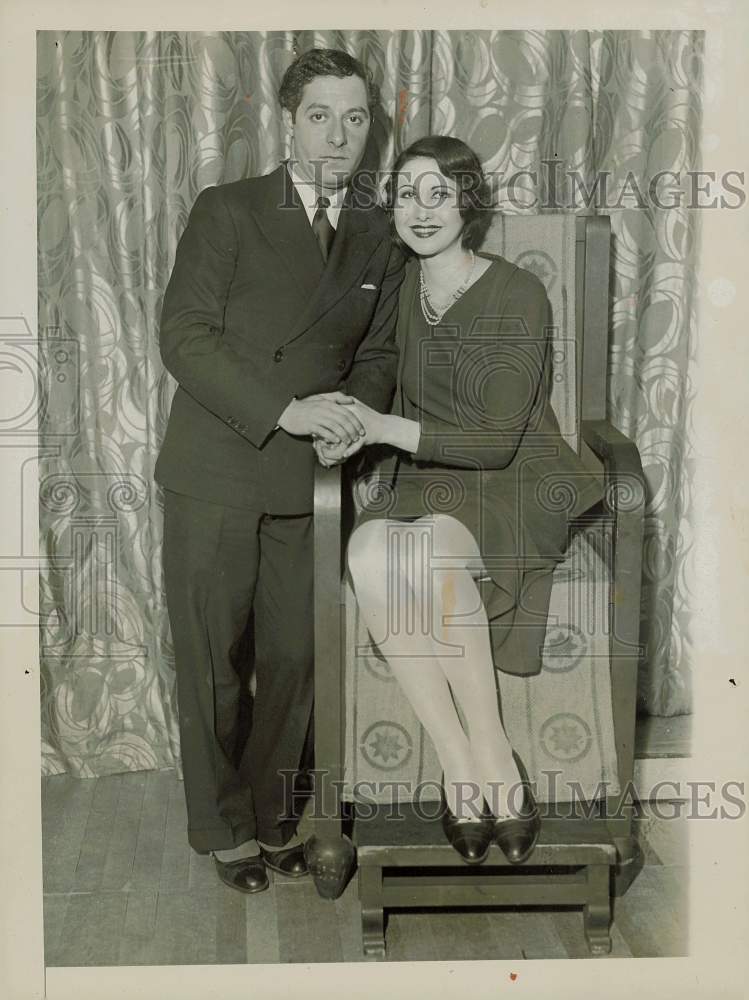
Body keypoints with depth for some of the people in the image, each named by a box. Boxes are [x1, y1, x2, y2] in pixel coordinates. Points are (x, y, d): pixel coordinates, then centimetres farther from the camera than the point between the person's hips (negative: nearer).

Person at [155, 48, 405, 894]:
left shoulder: (377, 237, 10)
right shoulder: (226, 212, -3)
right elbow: (184, 336, -10)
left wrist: (357, 415, -8)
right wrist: (282, 411, -19)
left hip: (309, 480, 3)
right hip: (216, 475, -3)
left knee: (294, 657, 8)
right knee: (212, 660, 5)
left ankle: (273, 814, 28)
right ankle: (224, 826, 23)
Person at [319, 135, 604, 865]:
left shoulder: (518, 297, -11)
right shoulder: (401, 286, 8)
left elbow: (498, 441, -15)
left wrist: (386, 428, -24)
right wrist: (357, 435, 2)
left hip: (516, 485, -5)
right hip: (425, 484, 5)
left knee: (431, 545, -39)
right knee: (370, 549, -32)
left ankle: (493, 756, -26)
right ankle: (458, 766, -26)